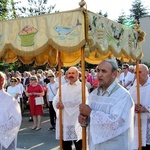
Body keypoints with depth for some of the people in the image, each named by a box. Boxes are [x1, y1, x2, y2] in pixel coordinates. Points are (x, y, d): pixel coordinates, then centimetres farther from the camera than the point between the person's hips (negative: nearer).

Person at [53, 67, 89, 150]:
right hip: (64, 121, 5)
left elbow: (80, 100, -17)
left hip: (77, 121, -5)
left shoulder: (82, 86, 0)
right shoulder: (62, 87, 15)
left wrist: (64, 104, -13)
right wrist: (59, 105, -14)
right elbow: (55, 102, 8)